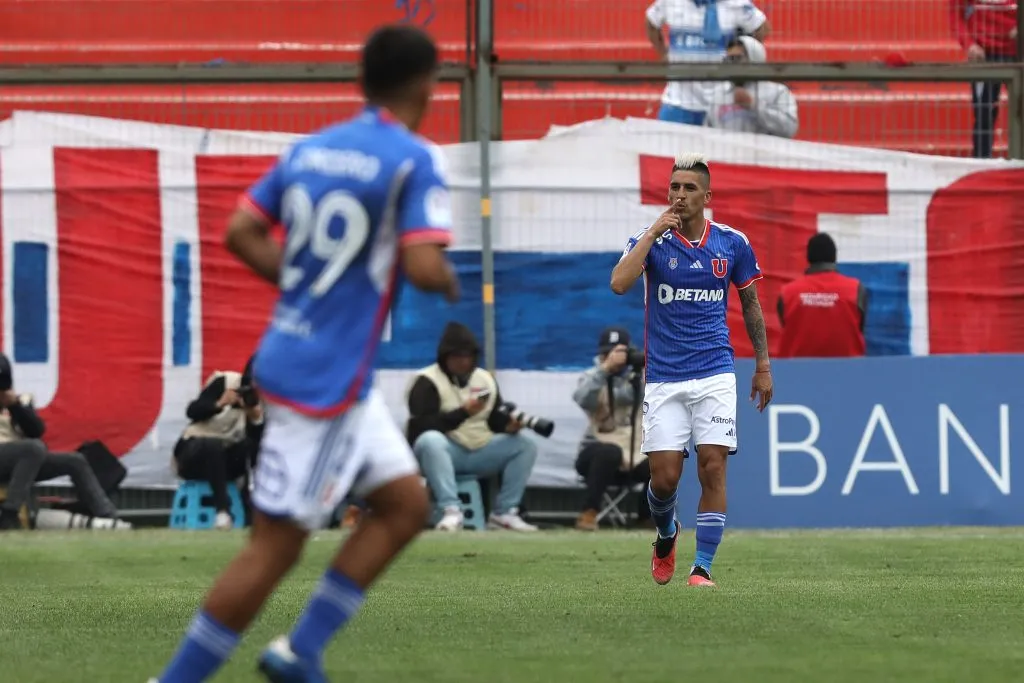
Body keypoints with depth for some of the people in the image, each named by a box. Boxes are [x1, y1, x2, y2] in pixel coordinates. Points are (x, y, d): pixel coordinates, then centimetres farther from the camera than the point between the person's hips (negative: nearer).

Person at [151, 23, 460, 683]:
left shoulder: (308, 150, 8)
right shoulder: (414, 161, -14)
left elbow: (241, 233, 9)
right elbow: (424, 267, -23)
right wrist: (451, 283, -1)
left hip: (292, 352, 9)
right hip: (327, 379, -9)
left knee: (406, 504, 17)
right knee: (275, 545, -4)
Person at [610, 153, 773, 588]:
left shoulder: (732, 243, 3)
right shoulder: (652, 240, -2)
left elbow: (750, 304, 15)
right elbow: (619, 283, -20)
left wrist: (763, 365, 13)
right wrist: (654, 232, -19)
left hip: (715, 374, 1)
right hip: (664, 379, -1)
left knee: (712, 469, -9)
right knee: (664, 477, -3)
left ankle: (702, 568, -3)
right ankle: (666, 535, 29)